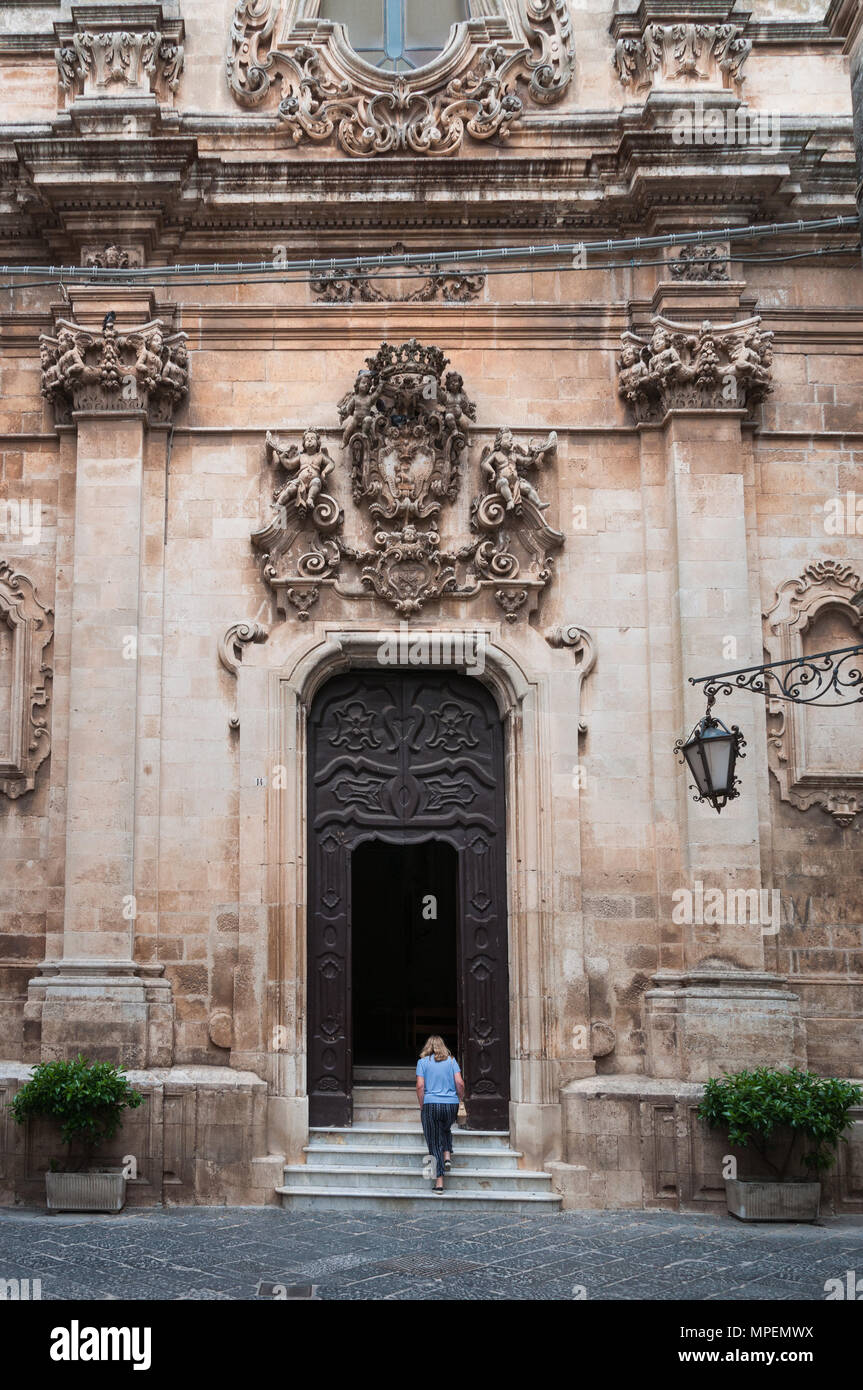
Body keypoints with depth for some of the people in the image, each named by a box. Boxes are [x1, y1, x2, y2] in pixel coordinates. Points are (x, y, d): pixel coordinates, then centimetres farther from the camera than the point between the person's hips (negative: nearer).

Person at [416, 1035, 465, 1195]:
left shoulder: (423, 1062, 3)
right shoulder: (451, 1060, 7)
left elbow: (420, 1086, -5)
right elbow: (459, 1083, -1)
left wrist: (422, 1107, 2)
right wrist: (461, 1099, 13)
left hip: (431, 1104, -2)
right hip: (451, 1104, 2)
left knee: (434, 1144, 3)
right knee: (446, 1130, 32)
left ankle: (439, 1183, 0)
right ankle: (447, 1156, 10)